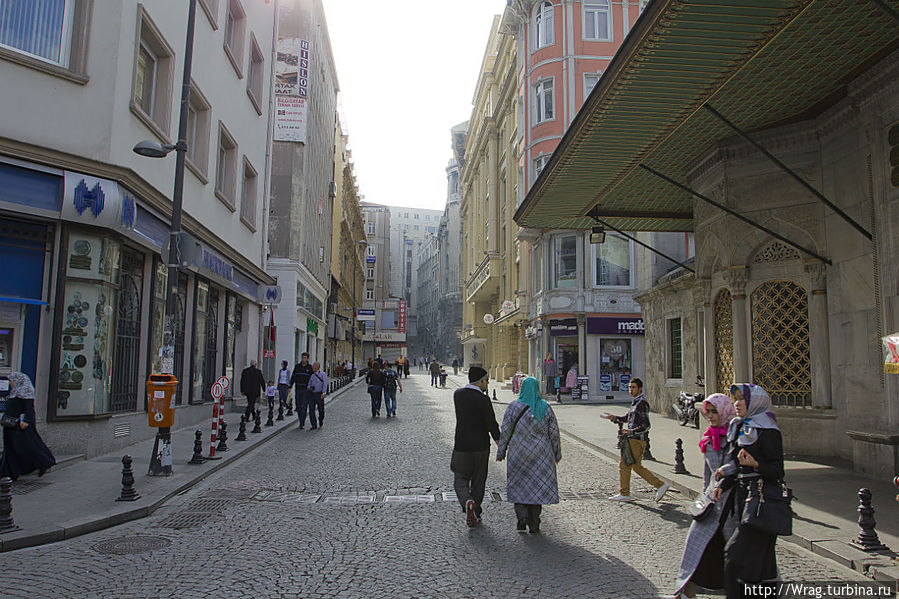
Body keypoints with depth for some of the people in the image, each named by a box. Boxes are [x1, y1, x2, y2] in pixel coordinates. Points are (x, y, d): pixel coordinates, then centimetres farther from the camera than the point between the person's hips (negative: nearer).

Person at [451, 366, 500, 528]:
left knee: (460, 480, 12)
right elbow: (492, 424, -16)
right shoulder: (483, 399, -14)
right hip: (481, 447, -2)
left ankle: (467, 502, -16)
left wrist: (481, 391, 11)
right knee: (478, 481, 15)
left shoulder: (457, 394, -1)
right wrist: (499, 442, -2)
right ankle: (475, 514, 21)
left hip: (461, 446, 2)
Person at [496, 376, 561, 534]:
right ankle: (534, 525, 12)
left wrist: (500, 452, 4)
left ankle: (522, 517, -4)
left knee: (519, 485, 13)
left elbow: (505, 432, -5)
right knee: (538, 486, 10)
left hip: (518, 453, -1)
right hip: (541, 454, 1)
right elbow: (554, 433, 0)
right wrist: (557, 454, 11)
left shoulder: (514, 407, -6)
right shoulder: (545, 408, -3)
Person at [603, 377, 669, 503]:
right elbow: (626, 418, 24)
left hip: (636, 440, -10)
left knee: (624, 465, -2)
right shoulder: (636, 402, 16)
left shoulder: (642, 403, -15)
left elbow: (646, 425, -20)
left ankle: (624, 494, 8)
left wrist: (631, 431, -30)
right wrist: (613, 418, 10)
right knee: (636, 466, 14)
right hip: (632, 440, 10)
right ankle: (660, 485, 15)